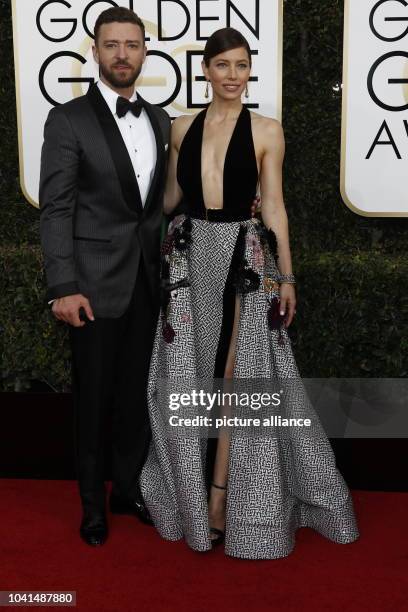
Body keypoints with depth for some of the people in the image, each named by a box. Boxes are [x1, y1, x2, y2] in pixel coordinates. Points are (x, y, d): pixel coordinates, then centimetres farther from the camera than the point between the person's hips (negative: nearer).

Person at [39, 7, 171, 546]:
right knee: (94, 397, 7)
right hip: (98, 281, -4)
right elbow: (55, 209, -10)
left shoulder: (160, 120, 10)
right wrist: (64, 287, -16)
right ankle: (93, 502, 26)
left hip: (149, 281, 5)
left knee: (138, 392, 13)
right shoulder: (68, 119, -6)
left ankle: (129, 488, 31)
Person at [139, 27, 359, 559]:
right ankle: (192, 488, 28)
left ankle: (223, 495, 13)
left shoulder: (267, 131, 0)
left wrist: (286, 277, -2)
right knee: (190, 376, 10)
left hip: (244, 259, -3)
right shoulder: (182, 128, 8)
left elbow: (274, 207, 0)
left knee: (236, 377, 0)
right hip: (189, 256, 3)